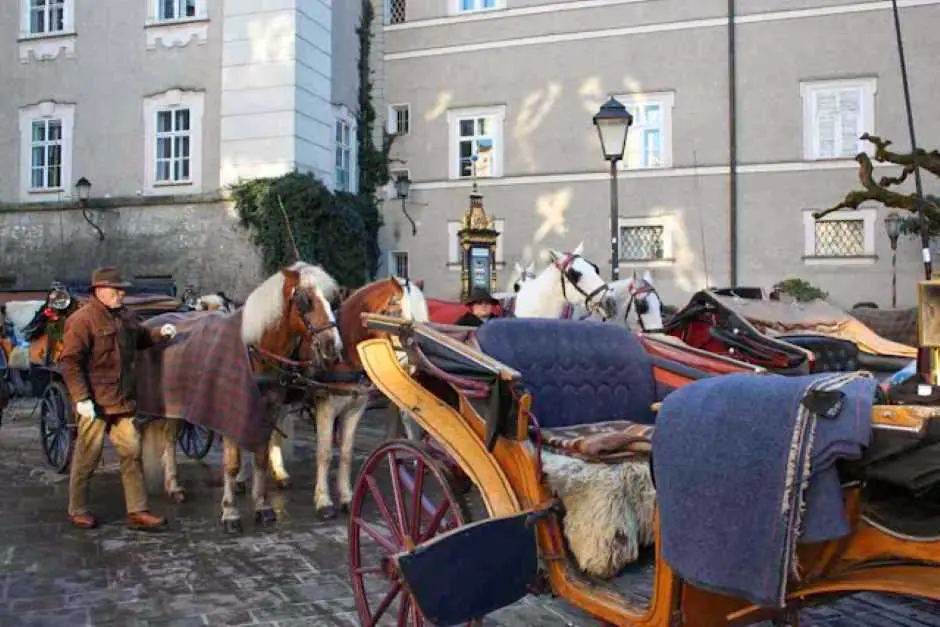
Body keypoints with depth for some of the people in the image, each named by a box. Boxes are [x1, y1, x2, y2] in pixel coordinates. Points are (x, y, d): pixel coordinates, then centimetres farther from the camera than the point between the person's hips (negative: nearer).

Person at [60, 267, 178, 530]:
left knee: (132, 452, 6)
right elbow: (69, 362, -15)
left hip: (123, 400, 7)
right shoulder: (82, 320, -13)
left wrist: (160, 334, 7)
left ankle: (137, 511, 13)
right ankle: (77, 510, 23)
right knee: (88, 456, 6)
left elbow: (140, 339, 28)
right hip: (95, 402, -7)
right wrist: (81, 398, -20)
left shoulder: (126, 316, 10)